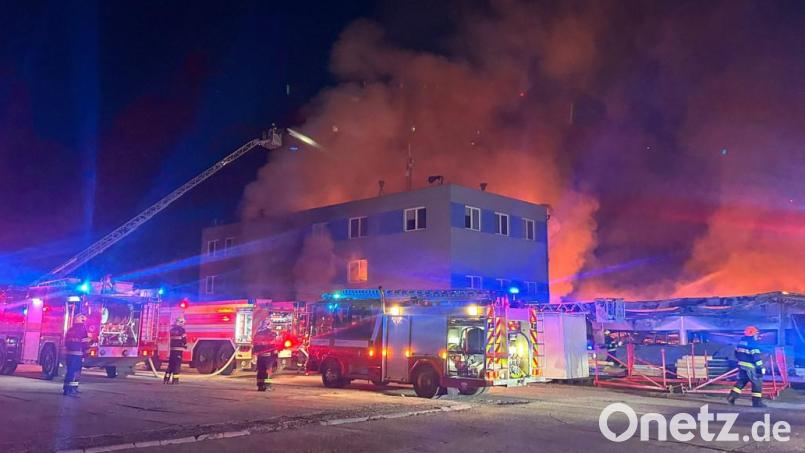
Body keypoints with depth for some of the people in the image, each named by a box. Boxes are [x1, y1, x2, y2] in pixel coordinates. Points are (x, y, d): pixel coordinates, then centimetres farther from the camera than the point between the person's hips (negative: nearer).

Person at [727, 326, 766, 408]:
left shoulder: (741, 342, 9)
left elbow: (737, 353, 18)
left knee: (741, 381, 16)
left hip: (742, 365, 8)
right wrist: (761, 367, -17)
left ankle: (732, 397, 9)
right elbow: (756, 356, -20)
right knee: (757, 383, 3)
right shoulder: (752, 343, -17)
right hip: (750, 367, -8)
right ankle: (757, 402, 6)